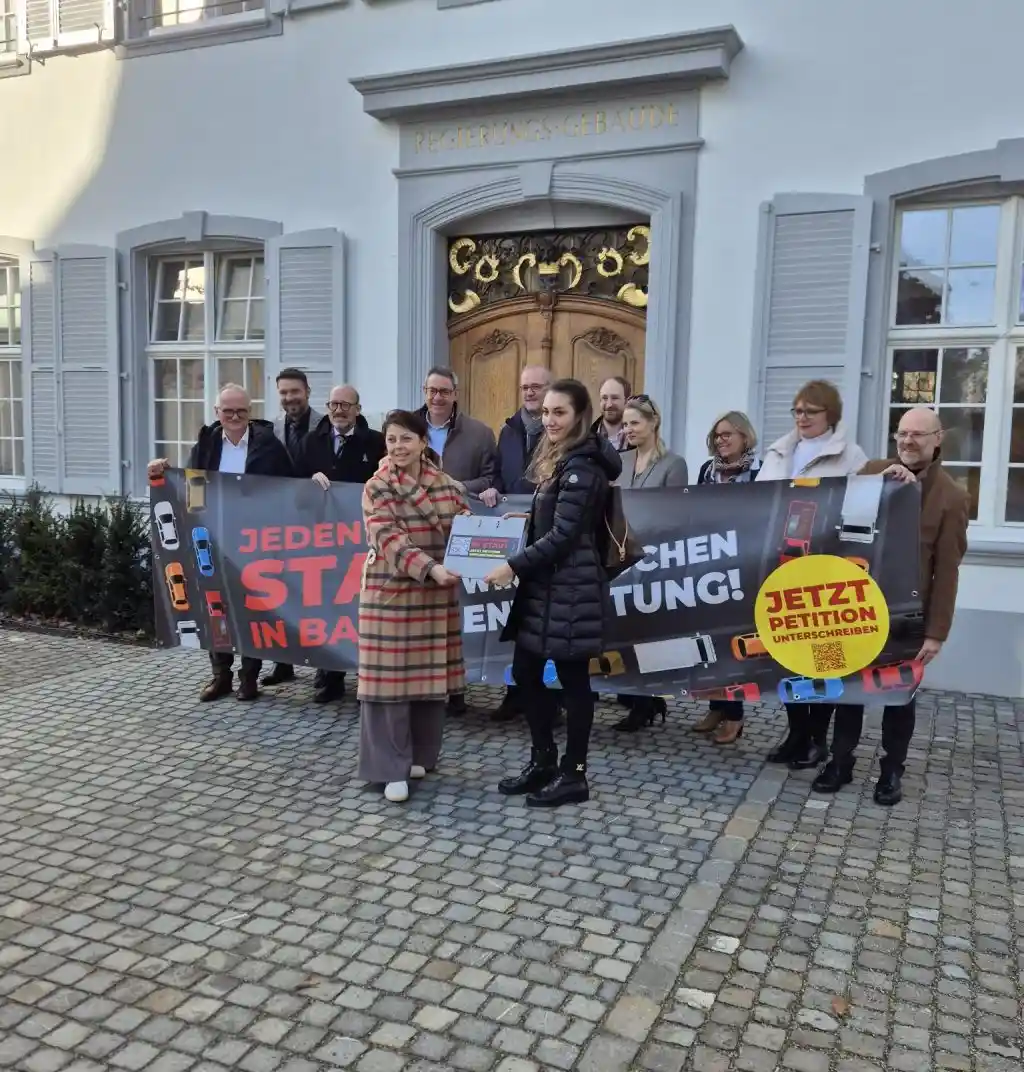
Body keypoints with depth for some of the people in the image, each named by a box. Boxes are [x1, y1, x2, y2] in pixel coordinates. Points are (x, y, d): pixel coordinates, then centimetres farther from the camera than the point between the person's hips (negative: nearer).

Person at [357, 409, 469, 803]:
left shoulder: (449, 486, 6)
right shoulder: (377, 488, -6)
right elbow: (389, 540, -18)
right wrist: (430, 568, -32)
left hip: (436, 596, 4)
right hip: (389, 594, -4)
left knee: (430, 676, 11)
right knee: (390, 678, -2)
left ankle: (420, 755, 27)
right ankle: (391, 767, 7)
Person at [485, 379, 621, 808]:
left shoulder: (582, 466, -15)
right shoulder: (559, 461, 17)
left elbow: (562, 535, -20)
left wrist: (513, 565, -19)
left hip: (571, 589, -10)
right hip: (545, 585, 10)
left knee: (572, 679, 1)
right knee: (526, 671, 13)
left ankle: (573, 775, 13)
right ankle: (542, 761, 26)